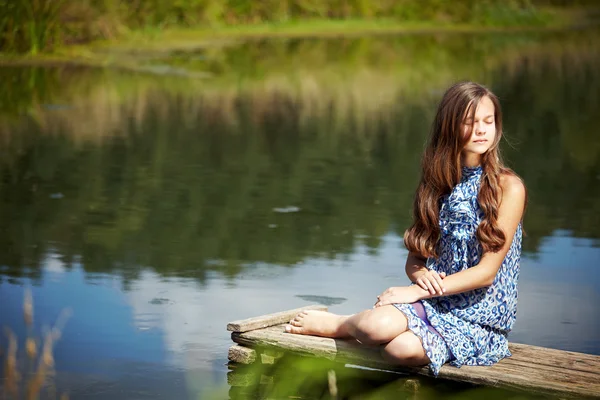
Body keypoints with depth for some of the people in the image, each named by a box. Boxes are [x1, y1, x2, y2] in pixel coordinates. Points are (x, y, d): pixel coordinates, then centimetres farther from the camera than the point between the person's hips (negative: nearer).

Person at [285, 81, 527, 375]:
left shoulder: (508, 187, -8)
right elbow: (414, 257, 12)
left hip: (480, 317, -4)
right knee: (376, 324, -32)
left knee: (404, 348, -34)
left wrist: (417, 291, -16)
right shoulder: (439, 184, 9)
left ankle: (336, 325, -6)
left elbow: (487, 271, -12)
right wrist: (420, 273, -13)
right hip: (435, 302, 4)